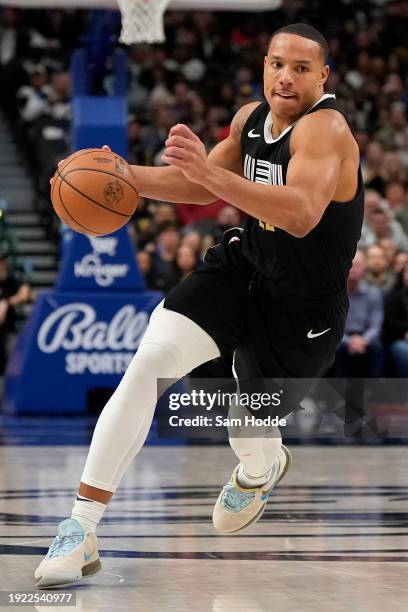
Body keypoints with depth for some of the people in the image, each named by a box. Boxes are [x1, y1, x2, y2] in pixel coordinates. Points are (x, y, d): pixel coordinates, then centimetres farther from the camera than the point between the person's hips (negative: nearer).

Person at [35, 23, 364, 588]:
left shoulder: (324, 128, -24)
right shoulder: (250, 118, 1)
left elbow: (302, 214, -41)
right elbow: (206, 189, 17)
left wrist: (209, 170, -49)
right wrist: (126, 177, 1)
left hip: (302, 308, -5)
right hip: (240, 268, 6)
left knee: (250, 433, 9)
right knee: (147, 363, -17)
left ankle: (261, 471, 53)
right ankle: (80, 531, -16)